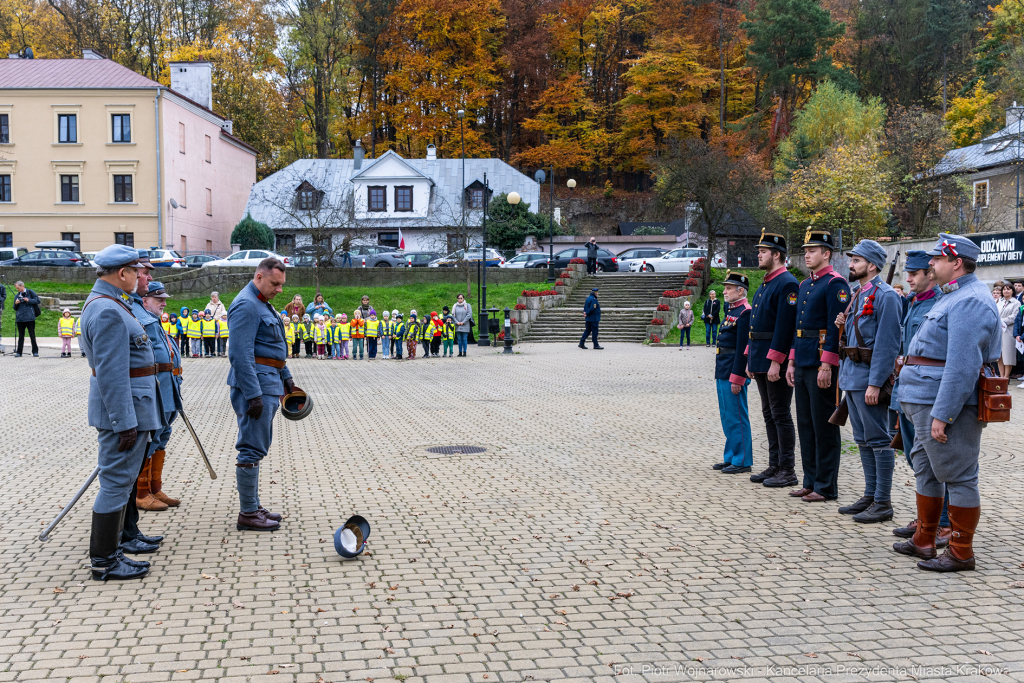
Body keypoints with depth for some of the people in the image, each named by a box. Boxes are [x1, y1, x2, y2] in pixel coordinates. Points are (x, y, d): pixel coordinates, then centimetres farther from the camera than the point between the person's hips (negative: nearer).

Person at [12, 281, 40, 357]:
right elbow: (15, 308, 17)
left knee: (32, 335, -1)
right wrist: (16, 304, -4)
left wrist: (29, 300, -12)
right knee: (21, 336, 7)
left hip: (29, 318, -4)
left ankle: (35, 351, 5)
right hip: (20, 318, 4)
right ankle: (19, 352, 10)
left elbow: (37, 300, -2)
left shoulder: (30, 292, 2)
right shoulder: (17, 295, 14)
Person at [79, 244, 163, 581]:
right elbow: (111, 373, -24)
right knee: (116, 482, -4)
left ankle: (108, 551, 25)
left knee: (120, 481, 17)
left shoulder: (103, 303, 15)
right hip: (123, 407, -11)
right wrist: (125, 422, -23)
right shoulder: (109, 312, -20)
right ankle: (103, 562, 4)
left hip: (128, 406, 11)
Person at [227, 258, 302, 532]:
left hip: (268, 384, 11)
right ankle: (247, 514, -2)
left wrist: (286, 378, 26)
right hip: (255, 385, -11)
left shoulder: (262, 304, 19)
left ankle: (253, 507, 23)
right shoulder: (245, 305, -15)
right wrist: (253, 395, -24)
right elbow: (240, 355, -22)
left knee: (257, 448, 15)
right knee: (253, 450, -7)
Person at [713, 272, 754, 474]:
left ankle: (742, 461, 3)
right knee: (727, 417, 14)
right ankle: (731, 458, 22)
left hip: (733, 373, -10)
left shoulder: (745, 313, -14)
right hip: (723, 373, 10)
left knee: (736, 417, -4)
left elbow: (743, 349, -18)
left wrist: (737, 379, -20)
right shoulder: (731, 310, 16)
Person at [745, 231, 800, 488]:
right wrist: (750, 359, 18)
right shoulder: (764, 285, 17)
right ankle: (775, 466, 21)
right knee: (769, 415, 13)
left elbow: (785, 326, -20)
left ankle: (788, 471, 2)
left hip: (776, 360, -10)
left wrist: (775, 361, -23)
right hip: (761, 360, 10)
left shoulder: (787, 284, -13)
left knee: (781, 415, -4)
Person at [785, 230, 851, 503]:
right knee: (805, 425, 12)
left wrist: (827, 365, -21)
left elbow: (836, 327, -17)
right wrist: (792, 362, 16)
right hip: (803, 365, 9)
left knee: (824, 426, -3)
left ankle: (827, 487, 4)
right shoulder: (804, 285, 17)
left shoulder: (836, 284, -10)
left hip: (822, 365, -9)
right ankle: (811, 482, 21)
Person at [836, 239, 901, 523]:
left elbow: (887, 343, -18)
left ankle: (883, 503, 3)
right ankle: (870, 496, 23)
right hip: (852, 376, 9)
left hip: (869, 377, -9)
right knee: (863, 440, 14)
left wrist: (875, 383, -21)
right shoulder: (859, 295, 15)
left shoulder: (886, 296, -13)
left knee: (879, 441, -3)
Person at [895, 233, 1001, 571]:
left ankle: (961, 553, 6)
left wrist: (942, 414, -26)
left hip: (948, 404, -11)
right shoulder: (953, 296, 17)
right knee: (926, 468, 17)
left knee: (957, 476, -3)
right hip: (928, 403, 11)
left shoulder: (970, 302, -18)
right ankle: (924, 541, 28)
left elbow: (962, 365, -25)